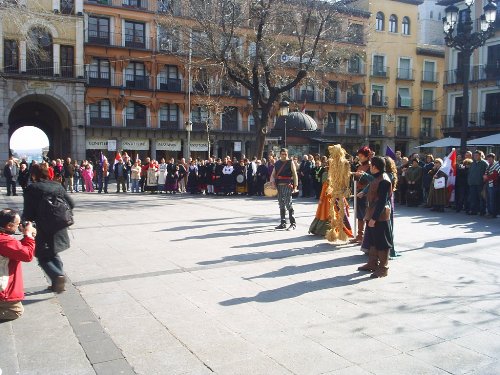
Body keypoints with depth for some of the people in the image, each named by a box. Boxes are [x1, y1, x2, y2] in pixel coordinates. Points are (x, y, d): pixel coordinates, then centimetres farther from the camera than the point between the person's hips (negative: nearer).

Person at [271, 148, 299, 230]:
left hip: (287, 185, -6)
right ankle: (283, 223, 18)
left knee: (288, 203, -11)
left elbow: (295, 174, -4)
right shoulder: (277, 163, 13)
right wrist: (272, 181, -6)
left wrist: (295, 186, -11)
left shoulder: (290, 162, -1)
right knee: (281, 205, 10)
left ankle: (293, 223, -5)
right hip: (279, 186, 6)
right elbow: (273, 174, 14)